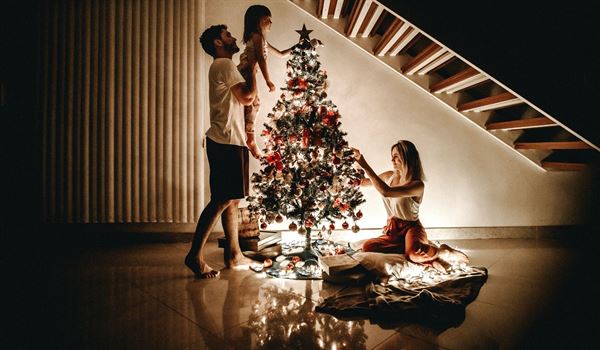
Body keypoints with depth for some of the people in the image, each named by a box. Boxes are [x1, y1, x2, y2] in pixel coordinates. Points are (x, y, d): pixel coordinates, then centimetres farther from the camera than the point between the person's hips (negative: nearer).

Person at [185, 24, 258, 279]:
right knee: (222, 200, -10)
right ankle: (195, 255, -5)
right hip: (226, 143, -10)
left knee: (232, 201, 10)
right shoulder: (224, 64, -6)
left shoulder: (223, 66, 24)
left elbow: (241, 100, 24)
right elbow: (247, 97, -14)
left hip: (230, 142, 10)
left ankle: (235, 256, 16)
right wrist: (254, 67, -2)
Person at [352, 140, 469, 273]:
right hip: (393, 230, 7)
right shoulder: (389, 176, 3)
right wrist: (358, 163, 1)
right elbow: (363, 181, 19)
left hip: (411, 228, -6)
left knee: (415, 254, -41)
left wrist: (365, 165, -33)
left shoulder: (417, 185, -20)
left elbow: (386, 192, -35)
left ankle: (442, 252, -5)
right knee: (367, 246, -25)